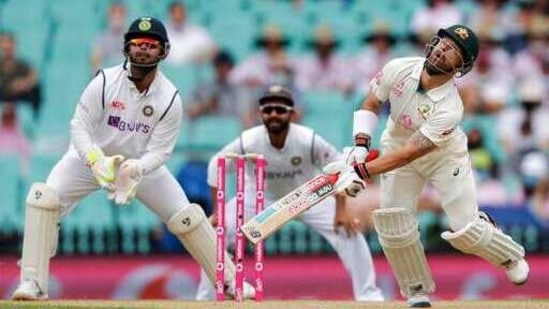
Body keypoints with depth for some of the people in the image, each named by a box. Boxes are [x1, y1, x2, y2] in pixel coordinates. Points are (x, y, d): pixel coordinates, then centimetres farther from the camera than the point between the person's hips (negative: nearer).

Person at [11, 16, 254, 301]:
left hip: (142, 163, 1)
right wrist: (96, 161, -40)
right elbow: (80, 127, -22)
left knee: (186, 217, -5)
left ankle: (229, 280, 13)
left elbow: (159, 151, -18)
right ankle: (33, 282, -22)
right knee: (44, 197, -25)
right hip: (93, 156, -1)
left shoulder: (170, 98, -18)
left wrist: (136, 169, -40)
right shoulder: (105, 82, -23)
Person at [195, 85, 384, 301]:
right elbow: (216, 167, -12)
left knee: (348, 230, -17)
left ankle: (368, 295, -5)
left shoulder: (308, 140, -30)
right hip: (260, 198, 1)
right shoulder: (248, 142, -29)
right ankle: (205, 299, 5)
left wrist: (341, 211, -21)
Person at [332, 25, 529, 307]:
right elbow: (370, 105, -6)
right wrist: (360, 145, -22)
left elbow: (411, 152, -37)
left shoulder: (450, 109, -35)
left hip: (444, 155, -3)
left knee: (464, 230, -10)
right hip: (396, 145, 3)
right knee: (394, 226, -10)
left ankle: (509, 256, 22)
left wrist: (360, 171, -42)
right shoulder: (398, 69, -23)